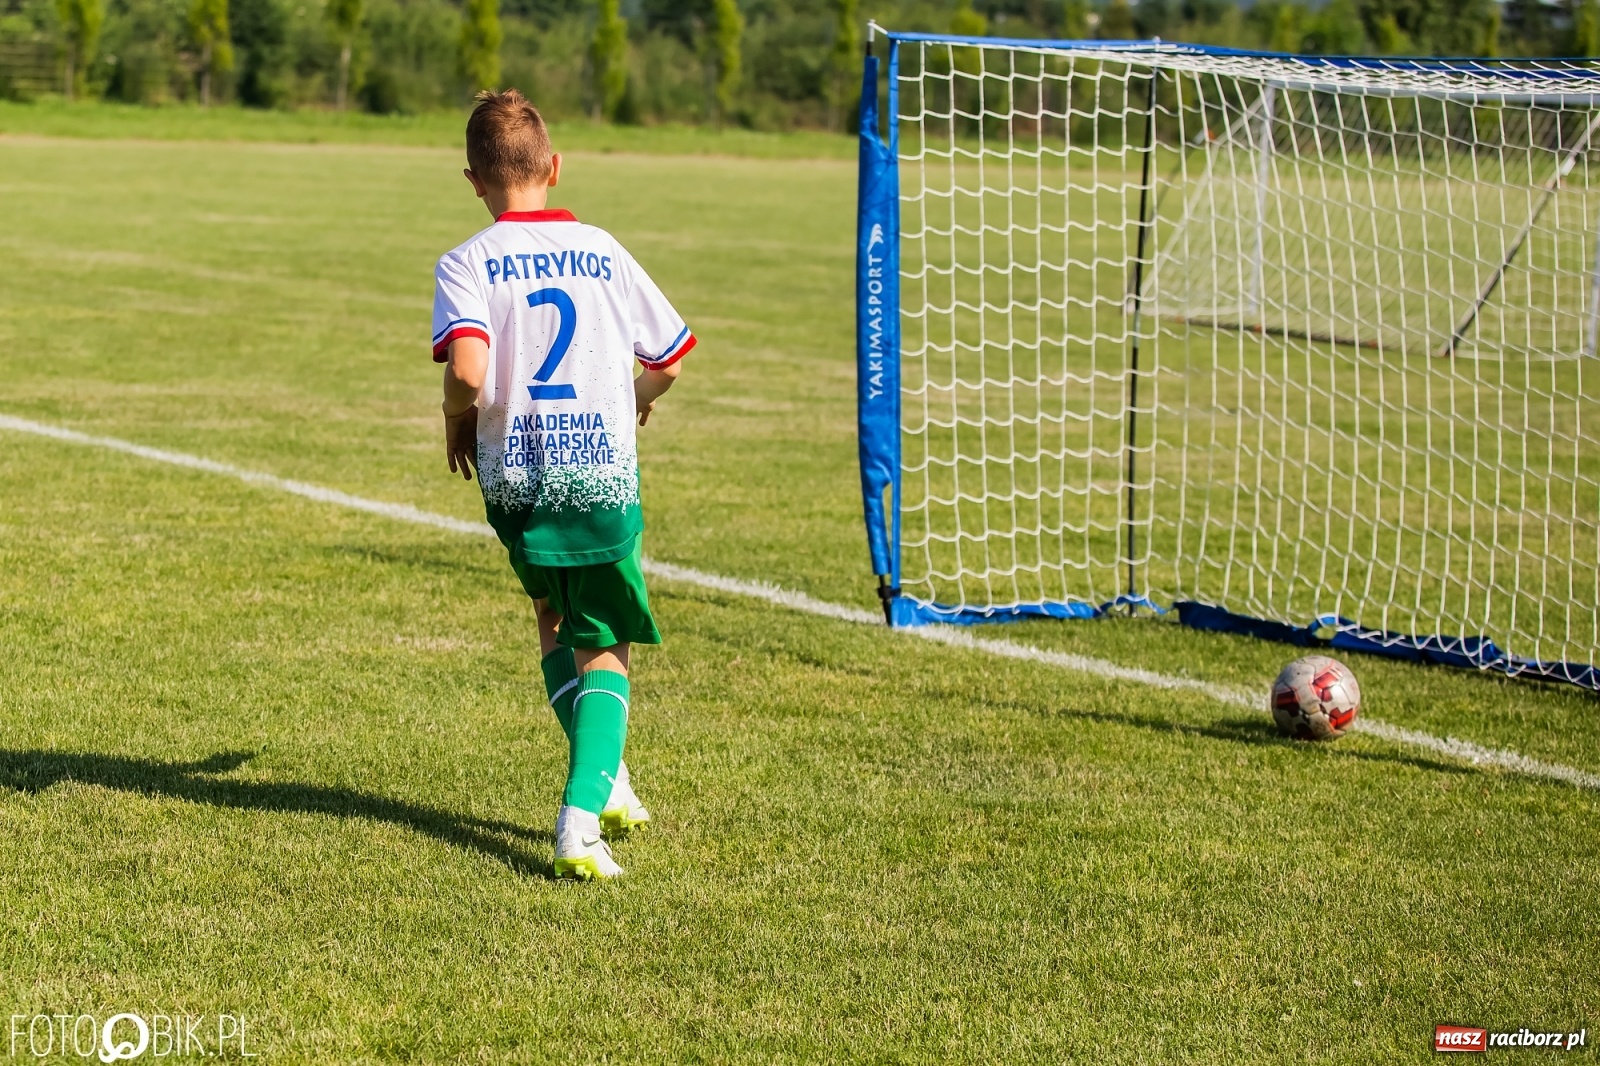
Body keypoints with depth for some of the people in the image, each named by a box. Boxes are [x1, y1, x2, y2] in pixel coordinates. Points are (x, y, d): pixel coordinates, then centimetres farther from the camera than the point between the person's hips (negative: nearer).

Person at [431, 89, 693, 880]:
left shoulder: (467, 264, -5)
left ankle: (606, 783, 19)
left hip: (514, 477, 0)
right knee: (603, 653, 7)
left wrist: (456, 422, -1)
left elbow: (468, 368, -22)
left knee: (554, 623, 26)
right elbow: (667, 360, 11)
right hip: (605, 473, 0)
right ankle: (581, 820, -12)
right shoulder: (603, 251, 4)